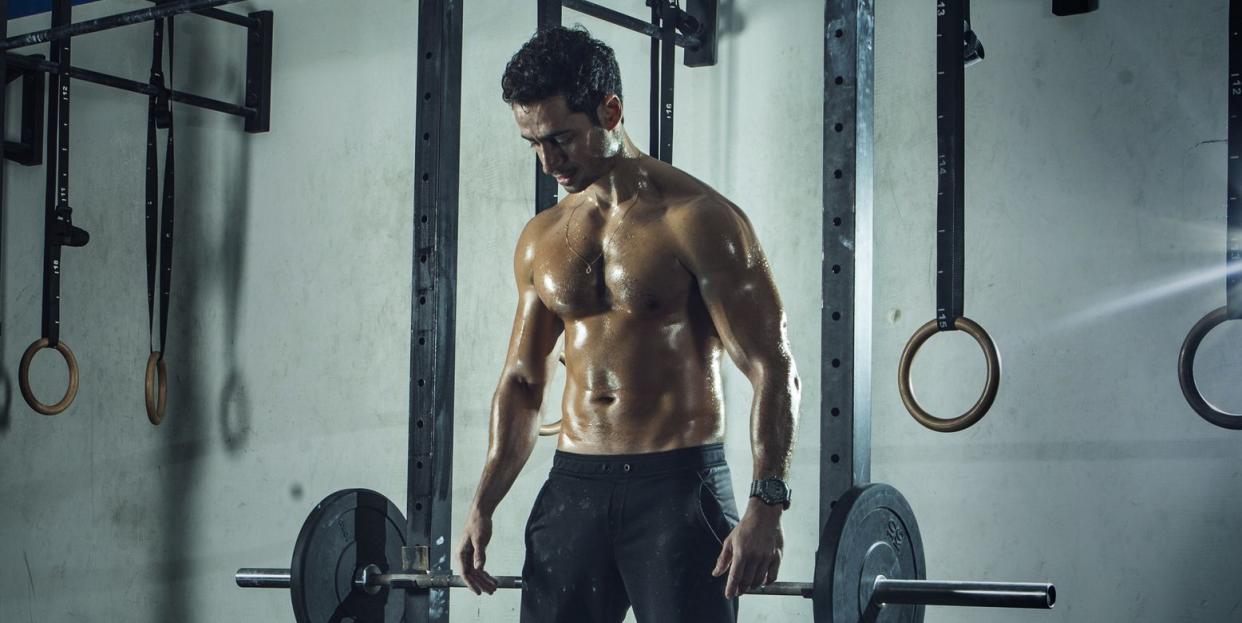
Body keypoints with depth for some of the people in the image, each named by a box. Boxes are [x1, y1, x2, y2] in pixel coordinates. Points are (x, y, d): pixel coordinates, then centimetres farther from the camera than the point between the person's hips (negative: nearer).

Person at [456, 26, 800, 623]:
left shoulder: (697, 220, -8)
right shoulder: (541, 239, 11)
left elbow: (772, 369, -11)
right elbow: (522, 380, 18)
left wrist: (766, 504, -22)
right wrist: (482, 505, 9)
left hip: (679, 484, -6)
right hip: (573, 485, 6)